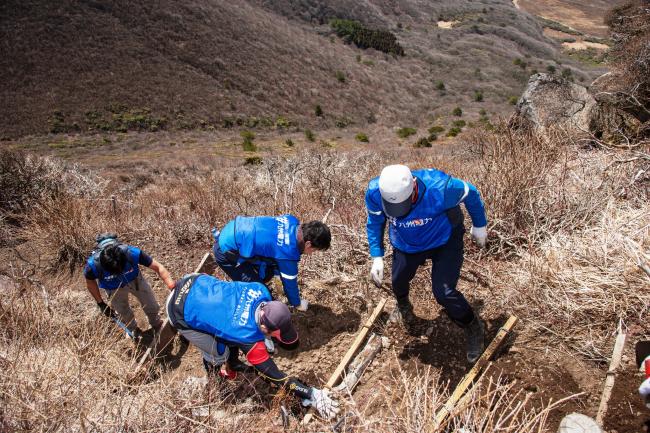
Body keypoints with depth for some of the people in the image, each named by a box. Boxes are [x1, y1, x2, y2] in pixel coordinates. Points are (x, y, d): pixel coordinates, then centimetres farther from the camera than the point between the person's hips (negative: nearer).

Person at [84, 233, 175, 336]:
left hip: (134, 279, 1)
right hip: (114, 288, -1)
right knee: (124, 313, 15)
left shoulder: (133, 253, -42)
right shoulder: (93, 265, -39)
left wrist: (173, 289, -42)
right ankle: (134, 331, 48)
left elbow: (159, 267, -31)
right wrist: (101, 304, -7)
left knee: (152, 306, 14)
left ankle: (157, 326, 46)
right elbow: (90, 283, -14)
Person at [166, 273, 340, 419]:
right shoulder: (248, 337, -30)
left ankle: (232, 363, 39)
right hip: (181, 312, -6)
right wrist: (311, 395, -21)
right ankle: (214, 371, 33)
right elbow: (273, 375, -22)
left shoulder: (260, 290, -17)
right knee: (219, 353, 0)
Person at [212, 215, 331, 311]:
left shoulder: (292, 221, -5)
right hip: (225, 252, -9)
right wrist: (297, 304, 12)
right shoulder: (288, 253, -27)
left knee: (268, 272, 16)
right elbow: (289, 281, -8)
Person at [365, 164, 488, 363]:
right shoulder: (374, 192, -31)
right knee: (398, 283, 17)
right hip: (406, 245, 4)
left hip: (444, 241, -3)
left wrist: (480, 225, -2)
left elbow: (471, 194, -17)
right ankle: (403, 305, 59)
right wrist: (377, 257, -16)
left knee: (444, 293, -15)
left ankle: (473, 329, 18)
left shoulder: (439, 188, -40)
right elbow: (374, 224, -8)